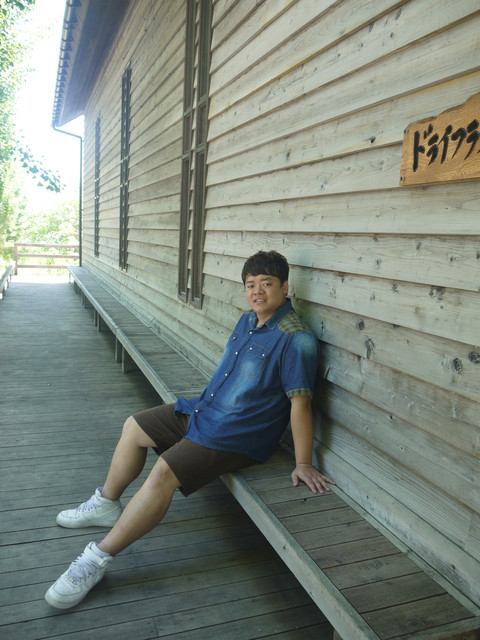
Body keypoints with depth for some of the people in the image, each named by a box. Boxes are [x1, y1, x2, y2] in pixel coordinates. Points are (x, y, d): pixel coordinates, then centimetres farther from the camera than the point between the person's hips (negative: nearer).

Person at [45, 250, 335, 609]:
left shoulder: (296, 339, -21)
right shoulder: (249, 320, 7)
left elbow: (300, 403, -23)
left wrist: (303, 464, -21)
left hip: (238, 435, -9)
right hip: (204, 409, 10)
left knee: (163, 474, -23)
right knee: (135, 427, 13)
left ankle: (97, 560, -8)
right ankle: (107, 504, 31)